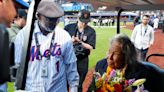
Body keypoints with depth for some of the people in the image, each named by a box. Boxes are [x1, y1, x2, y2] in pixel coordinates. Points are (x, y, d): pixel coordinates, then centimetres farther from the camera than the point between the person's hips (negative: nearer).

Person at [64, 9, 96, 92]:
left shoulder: (91, 31, -2)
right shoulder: (69, 27, -2)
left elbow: (90, 47, -7)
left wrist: (80, 42, -21)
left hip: (82, 61, 0)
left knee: (79, 85, 12)